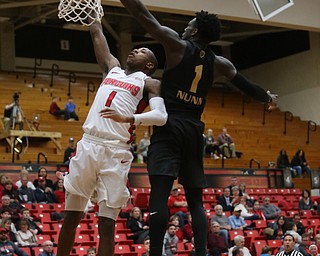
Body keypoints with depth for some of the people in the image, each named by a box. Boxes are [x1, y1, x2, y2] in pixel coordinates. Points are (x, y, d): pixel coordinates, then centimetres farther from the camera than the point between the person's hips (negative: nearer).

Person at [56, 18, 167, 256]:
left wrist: (128, 118, -24)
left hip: (116, 152, -4)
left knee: (107, 224, -5)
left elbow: (161, 116, -9)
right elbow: (96, 31, 30)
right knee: (71, 217, 6)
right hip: (88, 145, 4)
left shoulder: (149, 83, 10)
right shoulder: (113, 68, 24)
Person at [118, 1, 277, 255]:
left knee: (159, 193, -15)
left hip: (170, 126, -5)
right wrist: (268, 98, 47)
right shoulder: (219, 63, 14)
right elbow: (246, 84, 27)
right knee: (195, 199, 9)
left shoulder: (177, 44, 1)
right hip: (194, 130, 5)